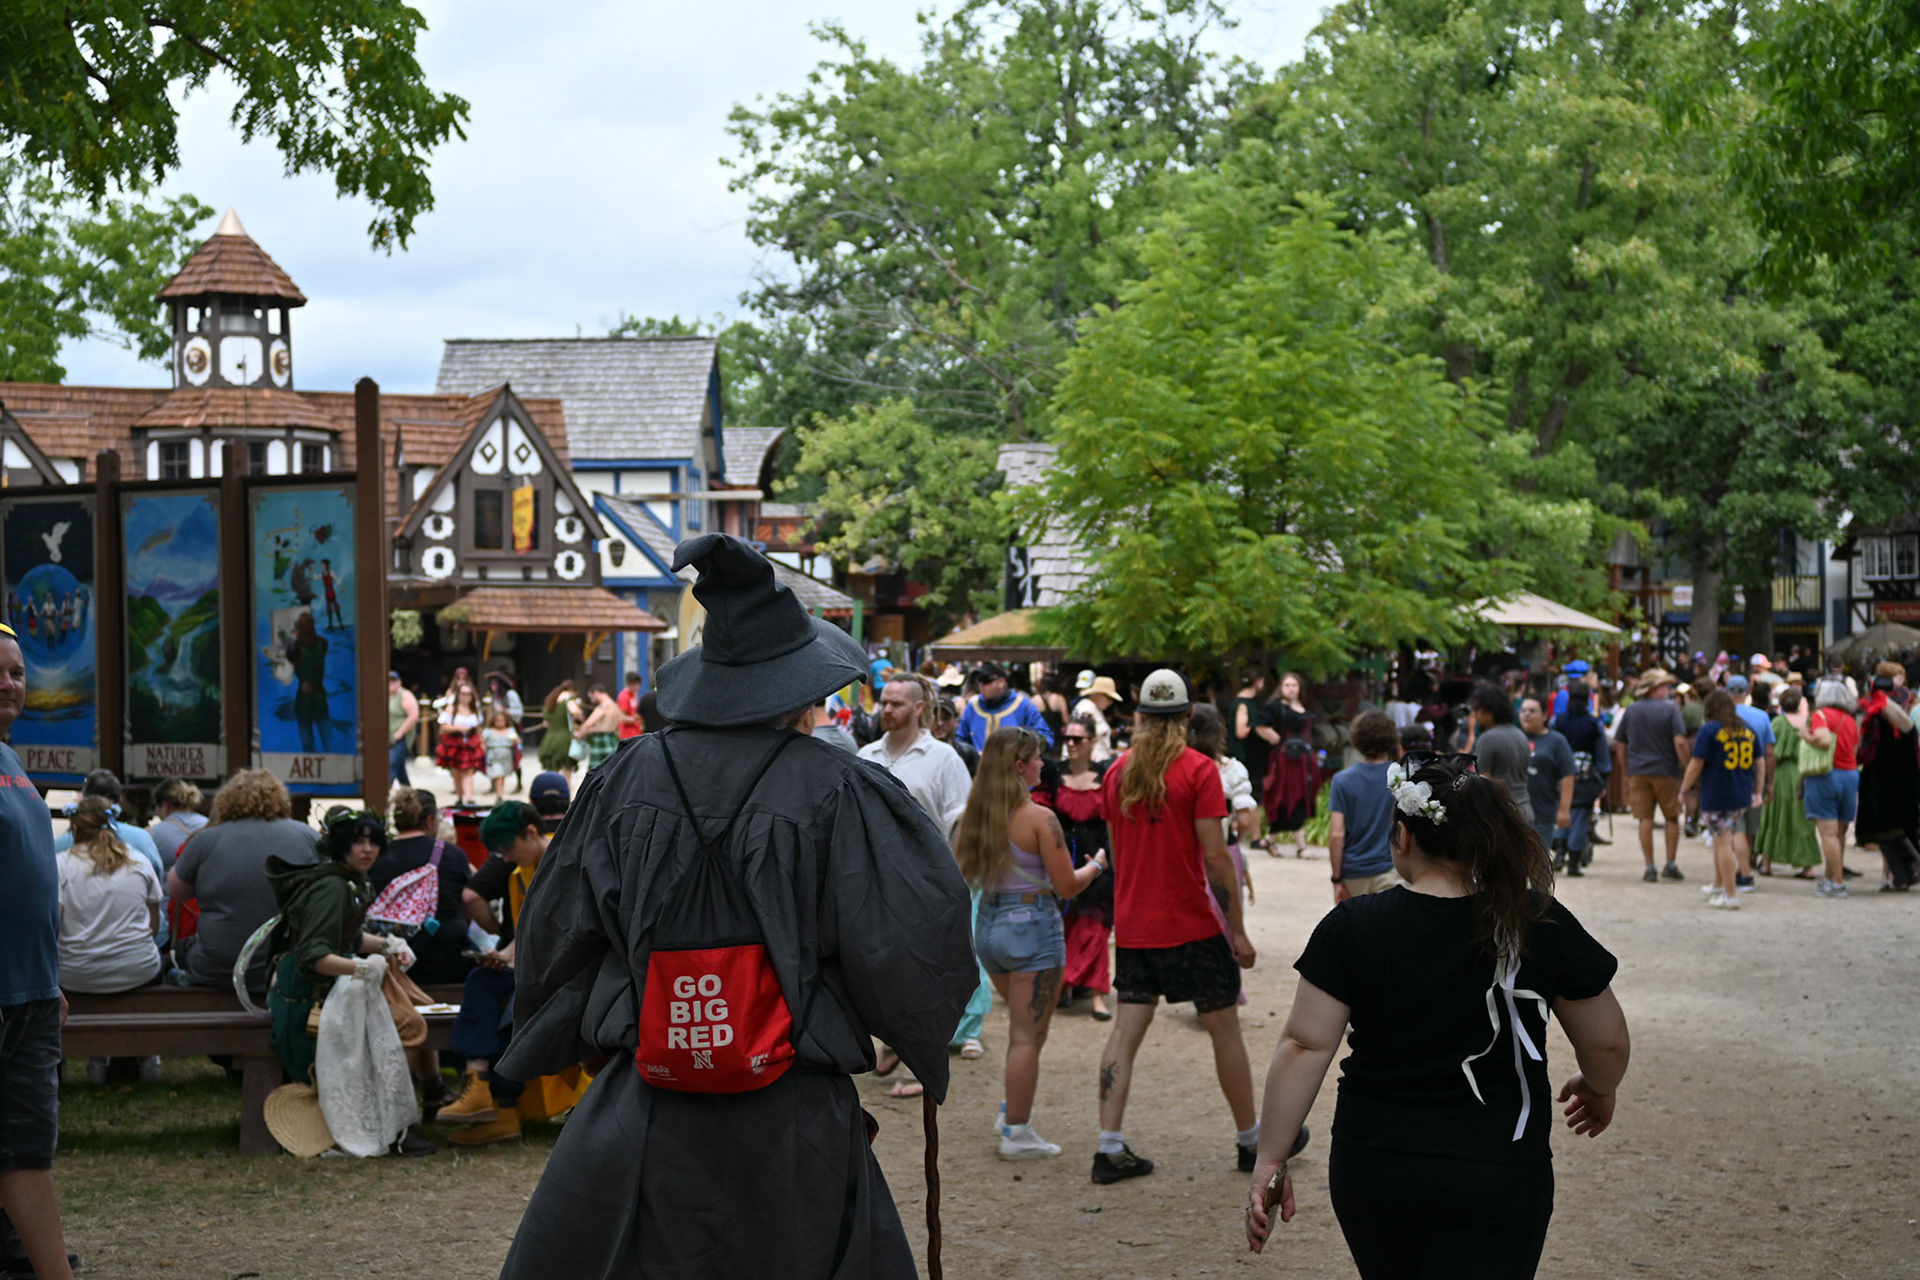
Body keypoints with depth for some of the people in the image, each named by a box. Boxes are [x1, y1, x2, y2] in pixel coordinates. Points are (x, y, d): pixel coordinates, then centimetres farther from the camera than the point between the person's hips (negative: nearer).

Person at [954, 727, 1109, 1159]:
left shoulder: (976, 814, 3)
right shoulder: (1039, 819, -15)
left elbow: (963, 875, 11)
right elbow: (1067, 886, -12)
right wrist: (1096, 865, 6)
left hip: (987, 924, 7)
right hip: (1031, 925, -7)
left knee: (1025, 1026, 24)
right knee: (1027, 1037, 1)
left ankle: (1014, 1110, 26)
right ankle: (1017, 1134, 6)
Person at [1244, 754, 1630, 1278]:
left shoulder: (1351, 928, -7)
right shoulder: (1541, 926, -6)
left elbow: (1304, 1047, -10)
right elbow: (1607, 1043, 2)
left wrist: (1270, 1159, -3)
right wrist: (1599, 1090, 24)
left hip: (1372, 1173, 1)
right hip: (1494, 1181, -1)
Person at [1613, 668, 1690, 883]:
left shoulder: (1631, 711, 7)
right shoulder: (1670, 709, -5)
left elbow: (1620, 745, 8)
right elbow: (1680, 742, -14)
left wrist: (1626, 770, 15)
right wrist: (1686, 768, -6)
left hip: (1637, 771, 3)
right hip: (1665, 771, -3)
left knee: (1645, 819, 3)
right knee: (1672, 818, 11)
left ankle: (1649, 867, 1)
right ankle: (1670, 864, 7)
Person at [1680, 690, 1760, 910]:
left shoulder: (1710, 730, -10)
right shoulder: (1747, 730, 9)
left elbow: (1696, 765, -10)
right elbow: (1758, 762, 15)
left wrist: (1684, 789, 2)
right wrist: (1757, 791, 23)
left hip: (1717, 797, -6)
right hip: (1742, 797, 6)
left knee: (1723, 843, -3)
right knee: (1722, 840, 19)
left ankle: (1731, 896, -3)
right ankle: (1718, 887, 26)